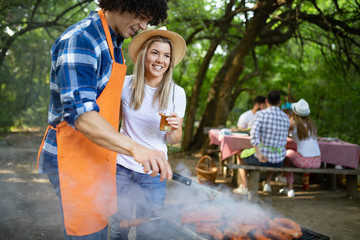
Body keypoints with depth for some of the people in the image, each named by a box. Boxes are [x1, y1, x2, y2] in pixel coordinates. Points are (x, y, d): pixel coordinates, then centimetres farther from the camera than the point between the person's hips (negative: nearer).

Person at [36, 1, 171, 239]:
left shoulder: (113, 43, 12)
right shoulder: (79, 39, -19)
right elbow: (78, 112, -31)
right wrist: (135, 148, -43)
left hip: (97, 154, 9)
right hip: (74, 156, -9)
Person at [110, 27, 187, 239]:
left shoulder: (177, 93, -5)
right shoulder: (126, 84, -4)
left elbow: (173, 140, 1)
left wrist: (174, 128, -20)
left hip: (153, 174, 0)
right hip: (121, 167, 0)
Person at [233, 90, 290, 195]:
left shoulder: (260, 114, -11)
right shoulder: (286, 118, 4)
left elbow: (254, 134, -27)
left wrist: (259, 154, -27)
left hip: (261, 157, -4)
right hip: (279, 161, 4)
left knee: (241, 155, 30)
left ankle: (244, 187, 25)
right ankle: (267, 184, 32)